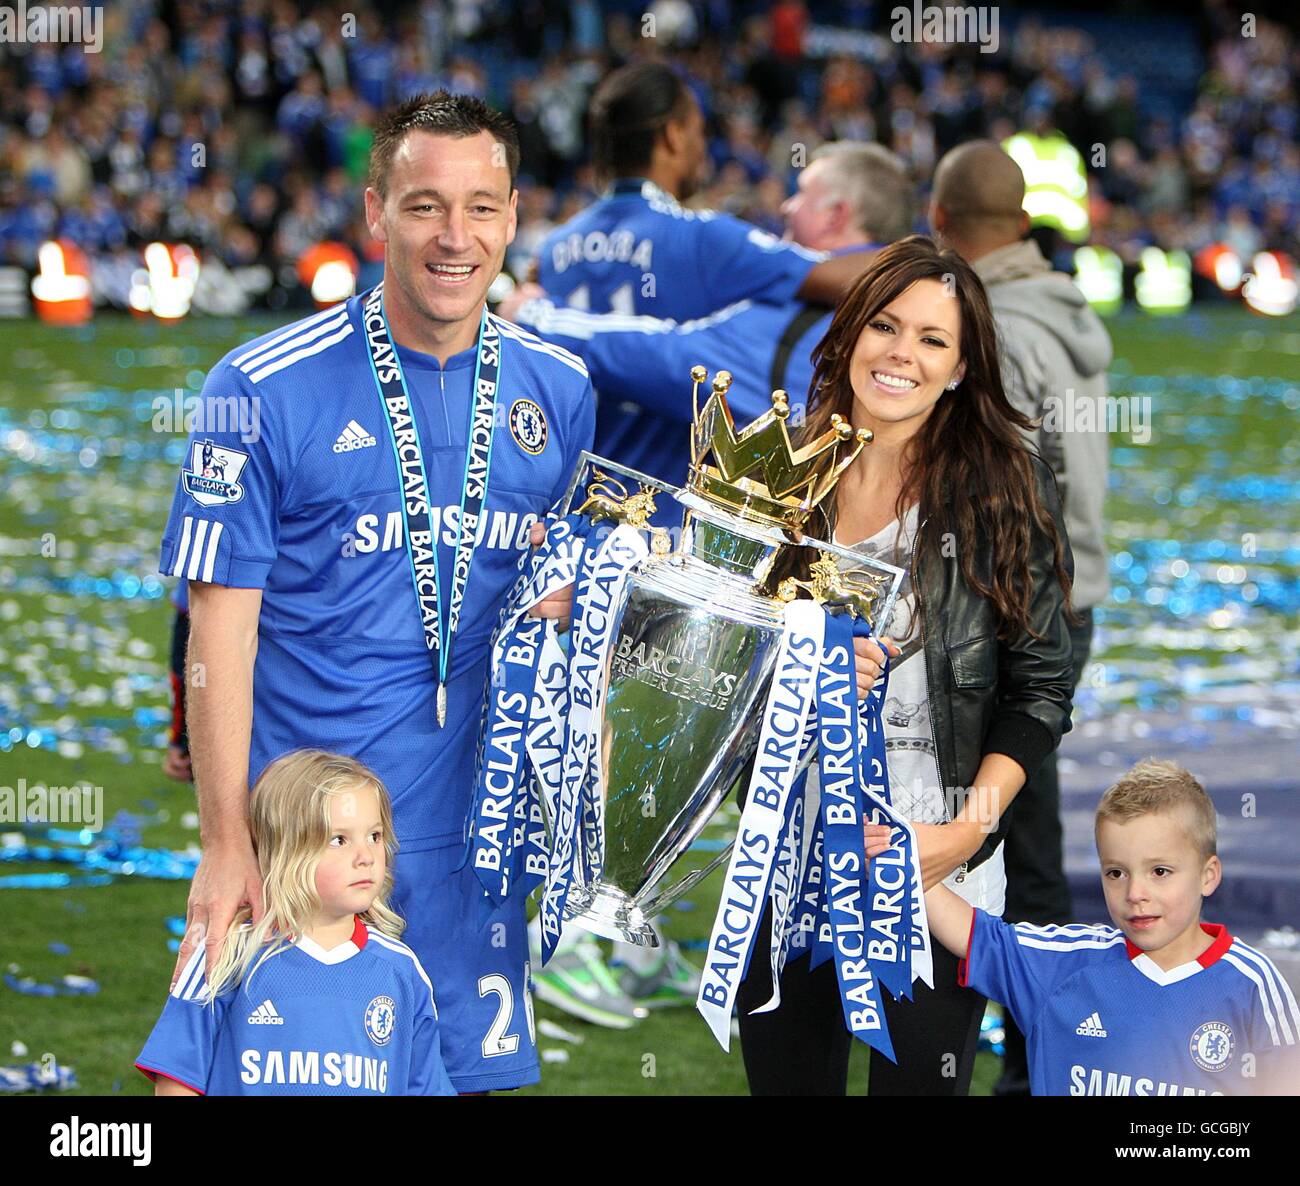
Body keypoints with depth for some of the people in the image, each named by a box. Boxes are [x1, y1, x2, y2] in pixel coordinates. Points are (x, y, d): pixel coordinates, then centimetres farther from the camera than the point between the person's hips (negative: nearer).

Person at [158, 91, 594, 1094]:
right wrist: (226, 847, -13)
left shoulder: (557, 391, 4)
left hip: (476, 822, 4)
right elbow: (221, 626, -9)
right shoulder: (263, 389, -9)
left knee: (479, 1063, 10)